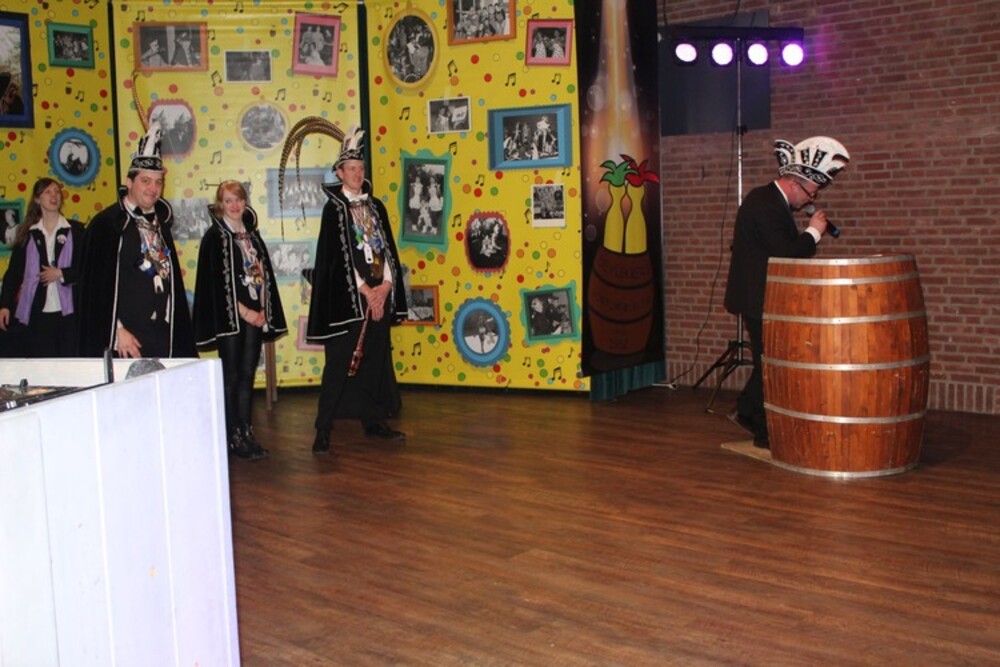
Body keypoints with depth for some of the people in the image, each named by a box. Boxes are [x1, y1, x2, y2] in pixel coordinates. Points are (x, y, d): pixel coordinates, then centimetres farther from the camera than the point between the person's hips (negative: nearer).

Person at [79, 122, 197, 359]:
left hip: (162, 337, 6)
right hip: (125, 339, -6)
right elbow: (97, 284, -9)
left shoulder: (160, 222, 13)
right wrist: (116, 330, -14)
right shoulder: (107, 224, -6)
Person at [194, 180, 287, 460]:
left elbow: (265, 274, 14)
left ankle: (247, 432, 14)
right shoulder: (214, 236, -4)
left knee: (247, 374, 8)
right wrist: (242, 310, -13)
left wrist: (263, 311, 1)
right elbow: (215, 279, -10)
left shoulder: (252, 235, 14)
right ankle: (233, 436, 5)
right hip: (230, 316, -5)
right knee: (231, 376, -1)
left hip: (256, 315, 6)